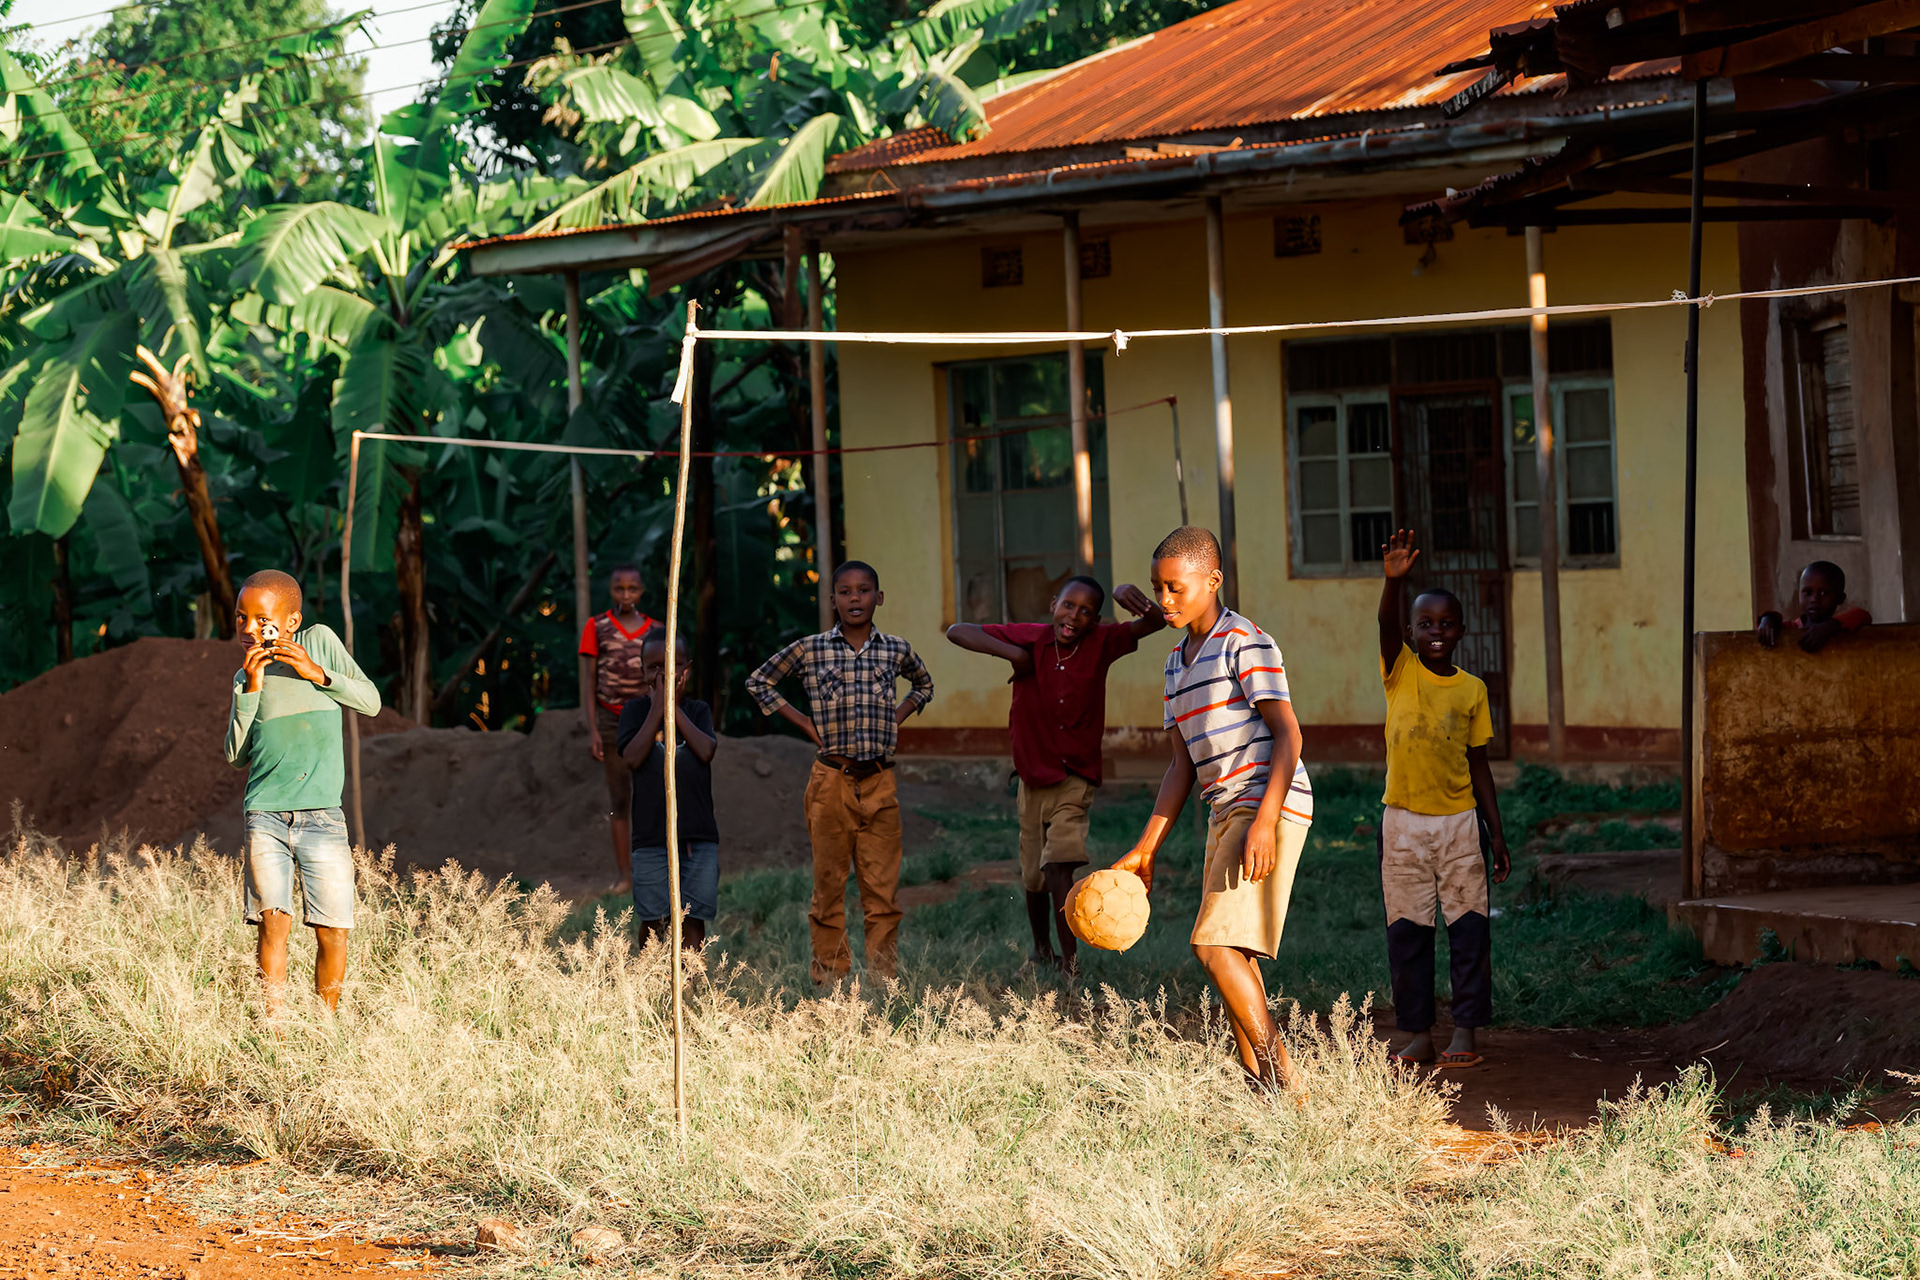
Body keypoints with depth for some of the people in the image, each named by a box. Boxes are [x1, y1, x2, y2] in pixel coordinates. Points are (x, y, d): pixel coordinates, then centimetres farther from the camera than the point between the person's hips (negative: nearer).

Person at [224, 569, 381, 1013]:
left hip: (322, 816, -1)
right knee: (273, 922, -12)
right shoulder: (246, 676, 10)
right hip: (266, 816, 1)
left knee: (333, 931, -3)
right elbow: (236, 754, 5)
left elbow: (371, 702, 1)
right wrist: (250, 690, -6)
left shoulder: (319, 641, 5)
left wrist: (316, 673, -11)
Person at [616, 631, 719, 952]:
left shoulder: (698, 710, 9)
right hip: (651, 837, -1)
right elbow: (633, 757, -10)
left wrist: (675, 708, -7)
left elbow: (706, 751, -10)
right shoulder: (636, 710, 5)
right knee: (654, 920, 2)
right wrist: (657, 709, -8)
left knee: (692, 919, -2)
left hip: (699, 834, 1)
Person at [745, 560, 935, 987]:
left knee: (883, 886, 0)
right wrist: (806, 725, 5)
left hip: (880, 780, 1)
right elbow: (758, 682, 12)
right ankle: (830, 975, 9)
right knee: (829, 883, 3)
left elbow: (923, 684, 28)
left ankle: (882, 978, 5)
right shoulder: (809, 650, 1)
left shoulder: (896, 650, 7)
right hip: (831, 779, -1)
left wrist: (896, 718, 11)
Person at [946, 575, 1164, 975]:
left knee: (1059, 867, -20)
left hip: (1075, 778, -2)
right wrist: (1012, 653, -23)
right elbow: (957, 631, -11)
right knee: (1034, 877, 15)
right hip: (1033, 775, 2)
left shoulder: (1101, 644, -9)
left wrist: (1133, 596, -36)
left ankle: (1069, 961, -19)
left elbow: (1154, 624, -15)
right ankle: (1041, 950, 40)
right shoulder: (1028, 639, -9)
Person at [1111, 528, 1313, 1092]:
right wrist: (1146, 849, 12)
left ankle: (1282, 1078, -15)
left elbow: (1287, 734, -14)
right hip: (1224, 813, 9)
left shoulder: (1246, 643, -9)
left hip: (1268, 807, -9)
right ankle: (1256, 1088, 10)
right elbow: (1182, 765, 18)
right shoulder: (1178, 661, 18)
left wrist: (1265, 822, -24)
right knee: (1233, 958, 8)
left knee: (1216, 946, -17)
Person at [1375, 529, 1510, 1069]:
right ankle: (1419, 1036, 10)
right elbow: (1386, 626, -22)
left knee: (1469, 928, -2)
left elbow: (1479, 766, 9)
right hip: (1403, 822, -1)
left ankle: (1465, 1033, 5)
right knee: (1406, 931, 2)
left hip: (1459, 821, 1)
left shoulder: (1473, 690, 4)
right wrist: (1393, 580, -42)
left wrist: (1497, 833, 6)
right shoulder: (1400, 673, -1)